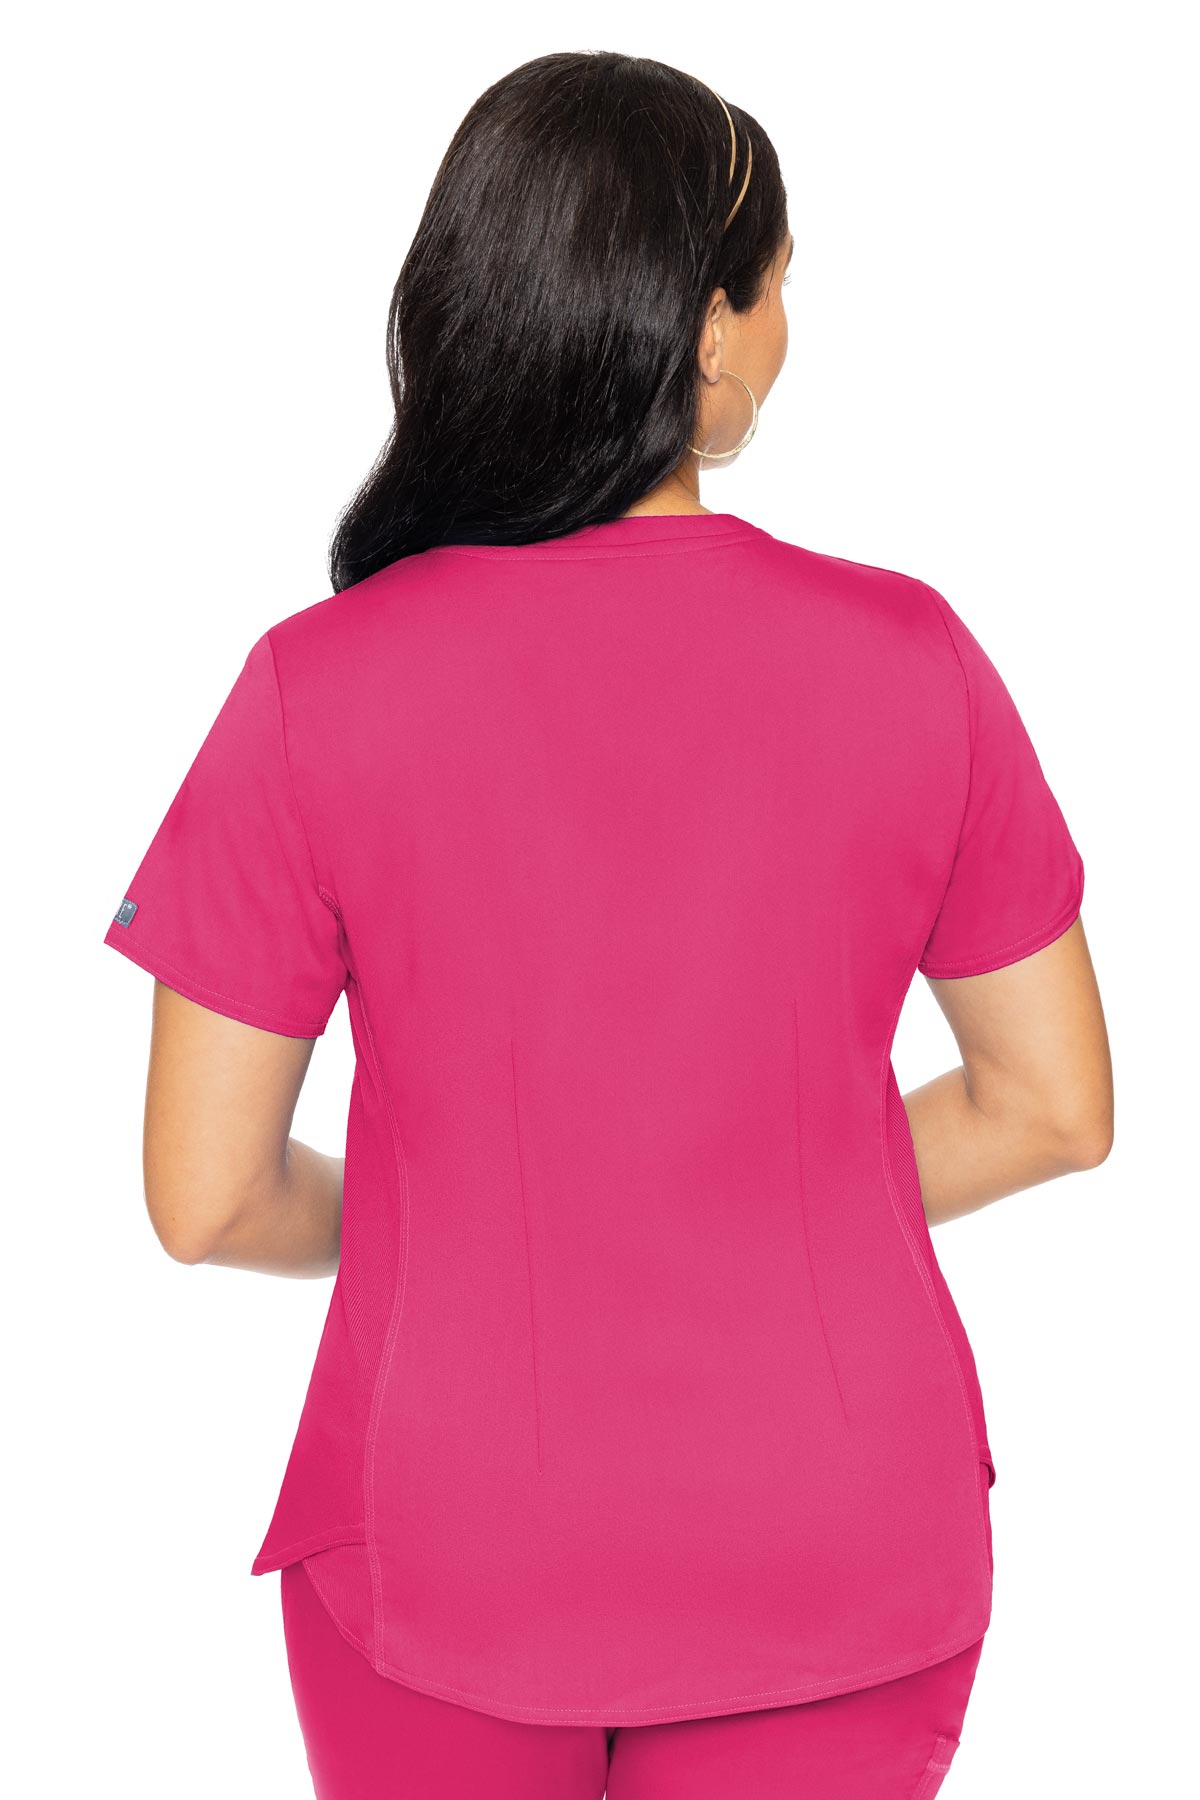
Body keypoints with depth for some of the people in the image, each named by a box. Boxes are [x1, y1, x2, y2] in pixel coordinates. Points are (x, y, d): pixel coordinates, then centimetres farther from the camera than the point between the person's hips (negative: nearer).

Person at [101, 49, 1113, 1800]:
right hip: (843, 1555, 1)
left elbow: (203, 1198, -10)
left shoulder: (319, 687, -14)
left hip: (448, 1551, 0)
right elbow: (1055, 1108, -2)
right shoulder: (909, 656, -11)